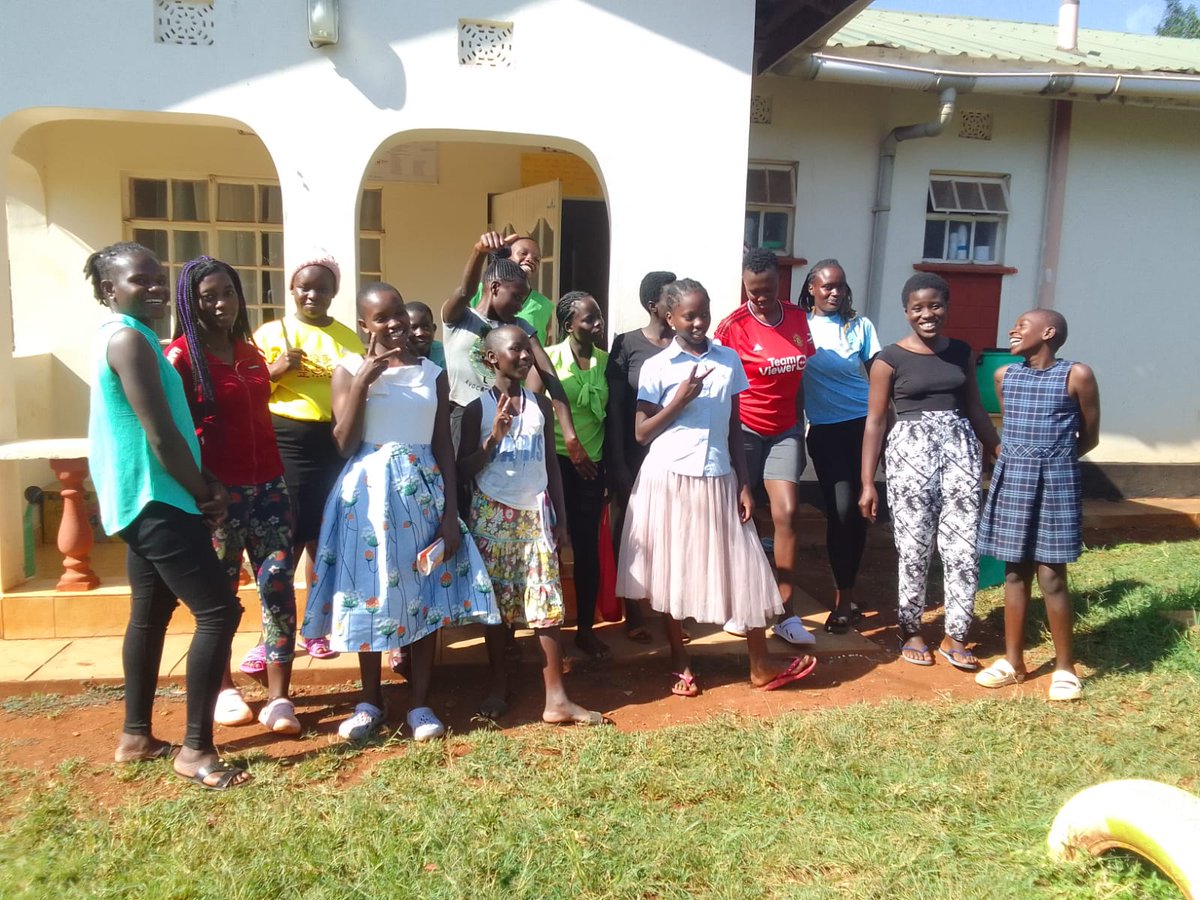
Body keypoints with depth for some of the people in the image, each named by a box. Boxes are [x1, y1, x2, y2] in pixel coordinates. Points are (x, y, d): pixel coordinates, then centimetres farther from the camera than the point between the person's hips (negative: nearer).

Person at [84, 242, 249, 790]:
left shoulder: (126, 336, 16)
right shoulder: (129, 338, -16)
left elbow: (169, 428, 15)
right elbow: (160, 436, -21)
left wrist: (207, 486, 6)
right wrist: (206, 493, -9)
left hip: (144, 499, 11)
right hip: (156, 499, -11)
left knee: (151, 612, 17)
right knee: (219, 612, -10)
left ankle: (136, 736, 28)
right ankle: (195, 750, -2)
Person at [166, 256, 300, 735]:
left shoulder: (250, 352, 13)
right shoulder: (180, 355, -6)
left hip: (268, 484, 5)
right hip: (217, 489, -5)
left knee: (278, 581, -2)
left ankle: (279, 698, 3)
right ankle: (223, 690, 25)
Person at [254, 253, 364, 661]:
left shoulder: (349, 338, 11)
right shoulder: (270, 332, 3)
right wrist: (277, 369, -14)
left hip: (335, 445, 3)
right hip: (283, 443, -3)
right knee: (284, 542, 0)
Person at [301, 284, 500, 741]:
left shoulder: (433, 373, 6)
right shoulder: (349, 370, 1)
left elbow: (444, 447, 5)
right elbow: (344, 444, -9)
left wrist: (451, 513, -1)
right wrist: (364, 379, -16)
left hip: (423, 489, 1)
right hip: (368, 492, -1)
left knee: (426, 592, 3)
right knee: (370, 591, 6)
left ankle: (420, 703, 17)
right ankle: (370, 702, 23)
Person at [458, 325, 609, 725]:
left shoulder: (540, 405, 7)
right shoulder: (478, 407, -3)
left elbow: (550, 463, 11)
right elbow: (463, 469, -4)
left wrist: (561, 518, 9)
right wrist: (494, 438, -18)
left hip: (535, 513, 2)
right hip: (492, 514, -2)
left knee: (547, 604, -1)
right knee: (495, 603, 6)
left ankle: (556, 699, 2)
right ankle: (499, 687, 22)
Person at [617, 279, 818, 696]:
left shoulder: (729, 360, 6)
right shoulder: (657, 367, -3)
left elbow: (735, 427, 9)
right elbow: (641, 434, -3)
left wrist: (744, 483, 5)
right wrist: (680, 400, -15)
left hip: (718, 481, 3)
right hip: (669, 481, -2)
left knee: (743, 567, 4)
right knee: (672, 571, 8)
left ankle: (760, 665, 19)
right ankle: (681, 663, 25)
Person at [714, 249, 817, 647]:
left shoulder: (798, 319, 3)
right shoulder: (733, 326, -12)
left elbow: (800, 376, 12)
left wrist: (799, 425, 14)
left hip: (785, 430, 4)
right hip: (744, 430, -4)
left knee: (787, 514, -5)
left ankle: (786, 615, 2)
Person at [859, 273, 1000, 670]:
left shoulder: (962, 353, 9)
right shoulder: (890, 359, -4)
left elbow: (975, 409, 18)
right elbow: (875, 421, -3)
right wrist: (867, 482, -6)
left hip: (960, 448, 4)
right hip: (911, 451, -3)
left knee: (964, 547, 1)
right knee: (914, 548, 3)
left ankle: (955, 636, 15)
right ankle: (910, 630, 22)